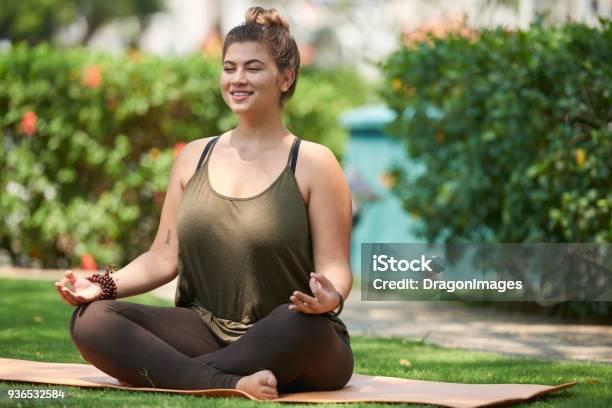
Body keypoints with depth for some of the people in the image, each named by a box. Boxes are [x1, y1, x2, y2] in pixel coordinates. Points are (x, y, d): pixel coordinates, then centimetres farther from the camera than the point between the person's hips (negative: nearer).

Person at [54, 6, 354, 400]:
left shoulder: (313, 163, 0)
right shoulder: (194, 157, 12)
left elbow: (334, 267, -6)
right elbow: (164, 257, 12)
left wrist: (330, 298, -30)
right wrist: (105, 285, -6)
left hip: (286, 347, -4)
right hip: (207, 333, 4)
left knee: (304, 322, -40)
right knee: (91, 319, -20)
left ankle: (168, 375, -30)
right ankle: (232, 383, -36)